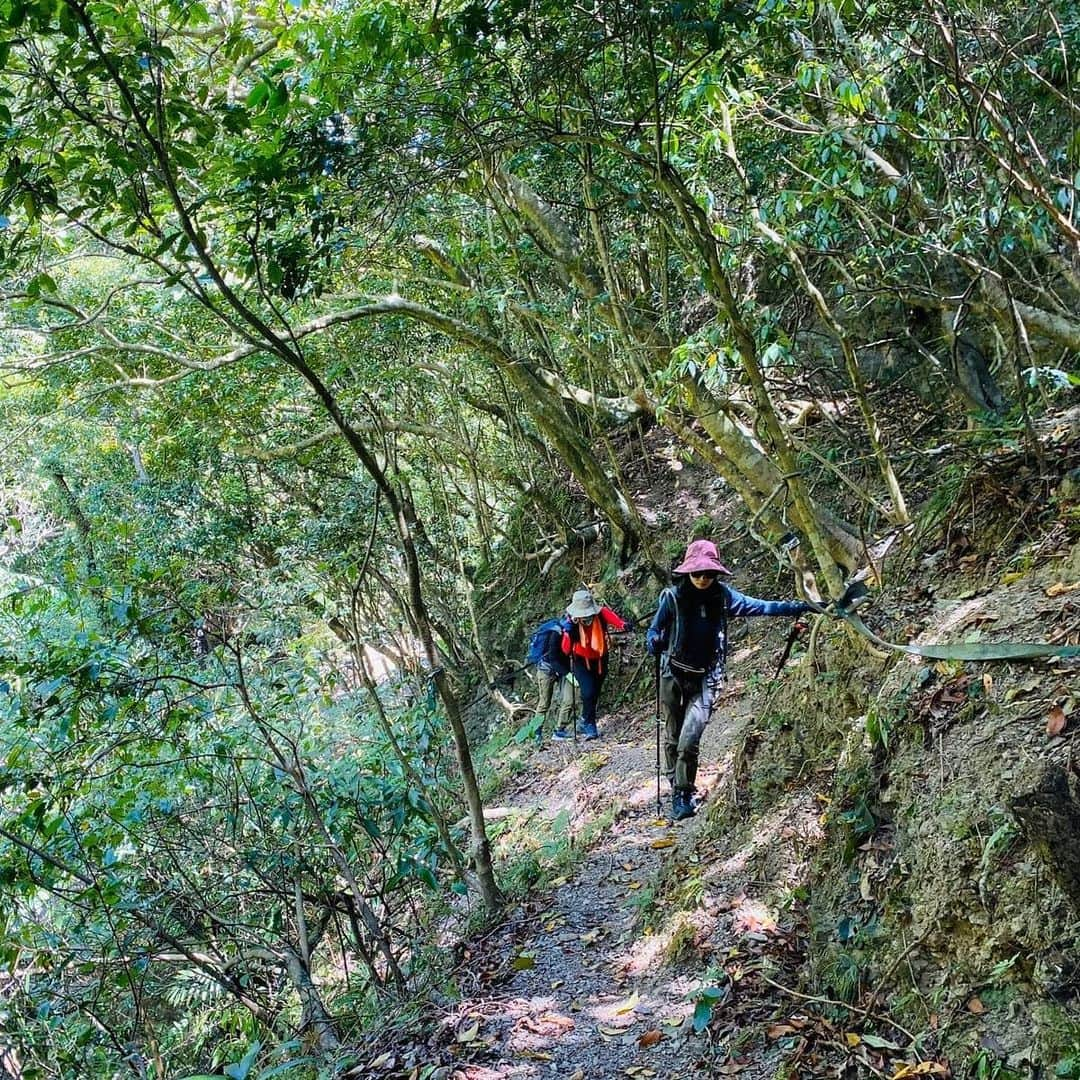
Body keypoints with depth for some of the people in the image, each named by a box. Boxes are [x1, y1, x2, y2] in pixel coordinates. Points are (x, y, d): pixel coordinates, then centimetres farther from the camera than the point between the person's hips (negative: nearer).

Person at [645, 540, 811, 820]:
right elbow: (654, 630, 1)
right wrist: (654, 643, -23)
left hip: (705, 678, 0)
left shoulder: (723, 596, -2)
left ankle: (684, 795, 2)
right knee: (673, 738, 11)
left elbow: (760, 606, 3)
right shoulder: (673, 597, -6)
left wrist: (802, 606, 0)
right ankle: (677, 791, 28)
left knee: (689, 741, -13)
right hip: (673, 674, 0)